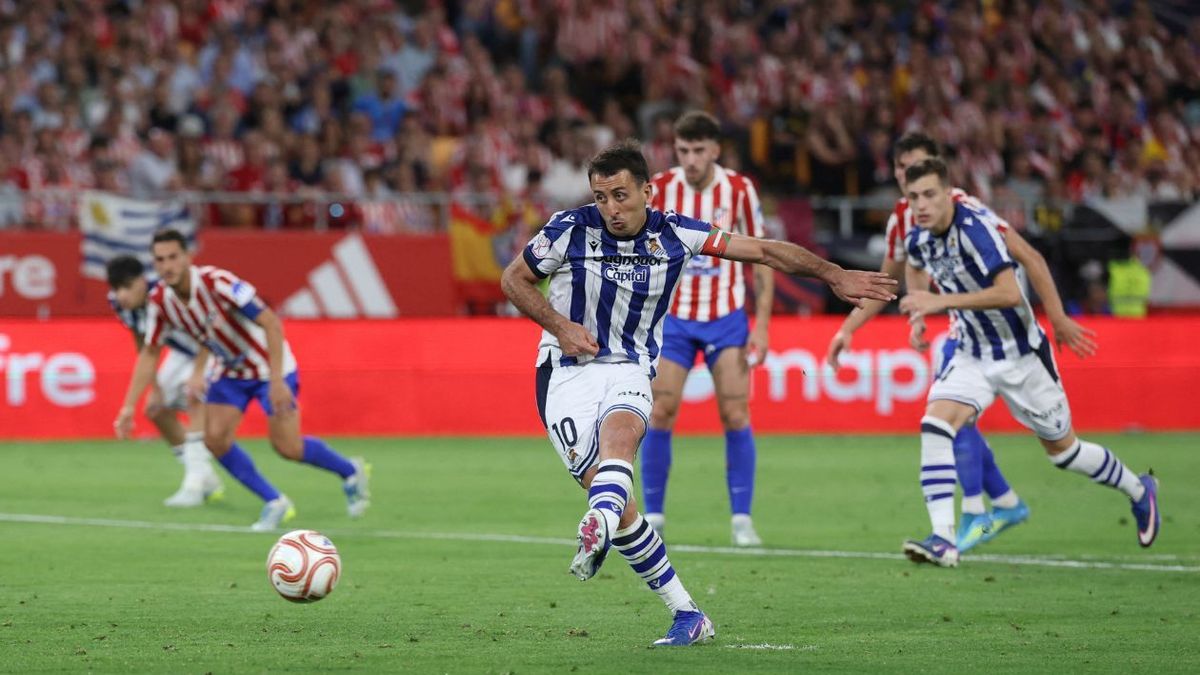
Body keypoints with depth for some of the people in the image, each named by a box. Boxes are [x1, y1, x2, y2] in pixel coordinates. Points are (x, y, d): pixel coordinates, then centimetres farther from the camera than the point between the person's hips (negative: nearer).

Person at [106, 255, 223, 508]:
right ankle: (206, 479, 21)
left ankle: (195, 484, -31)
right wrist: (154, 388, 0)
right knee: (158, 410, 7)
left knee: (194, 397, -30)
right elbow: (144, 346, 1)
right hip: (183, 352, 8)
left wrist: (198, 373, -38)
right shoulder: (118, 302, -16)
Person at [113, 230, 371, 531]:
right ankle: (275, 504, 5)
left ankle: (350, 472, 18)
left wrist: (277, 381, -35)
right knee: (214, 437, -10)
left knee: (287, 447, -10)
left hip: (269, 365, -6)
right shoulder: (160, 300, -12)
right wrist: (129, 405, -6)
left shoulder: (217, 282, -31)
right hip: (232, 371, 6)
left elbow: (271, 323, -31)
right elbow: (149, 353, 2)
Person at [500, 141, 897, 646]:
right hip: (567, 372, -1)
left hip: (630, 371, 1)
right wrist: (558, 325, -9)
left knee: (618, 433, -35)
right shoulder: (570, 230, -8)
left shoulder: (673, 234, -3)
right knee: (611, 495, -14)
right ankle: (687, 614, -5)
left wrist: (835, 275, 0)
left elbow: (763, 251, 3)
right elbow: (513, 279, 6)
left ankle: (598, 530, -63)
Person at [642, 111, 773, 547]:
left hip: (726, 317, -1)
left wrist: (761, 325, -5)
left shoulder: (739, 190, -7)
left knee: (735, 414, -8)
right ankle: (653, 516, 6)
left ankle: (742, 520, 0)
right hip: (672, 317, 1)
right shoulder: (659, 189, -6)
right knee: (659, 414, -5)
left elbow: (761, 257, 0)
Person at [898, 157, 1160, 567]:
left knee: (1062, 449, 10)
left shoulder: (975, 228, -27)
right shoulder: (919, 235, -4)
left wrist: (942, 301, -38)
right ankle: (943, 540, -23)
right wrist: (918, 313, 10)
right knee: (935, 425, -19)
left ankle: (1139, 491, 37)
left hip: (1021, 355, -6)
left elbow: (1009, 292, -38)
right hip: (973, 355, 6)